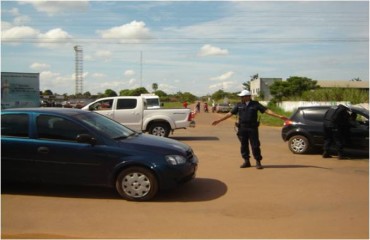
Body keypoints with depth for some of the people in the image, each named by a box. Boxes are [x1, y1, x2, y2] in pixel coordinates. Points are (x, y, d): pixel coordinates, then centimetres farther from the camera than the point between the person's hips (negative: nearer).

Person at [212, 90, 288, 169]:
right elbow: (230, 113, 10)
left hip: (252, 128, -3)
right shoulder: (239, 105, 8)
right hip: (242, 128, 3)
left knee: (255, 145, -2)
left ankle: (258, 162, 10)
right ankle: (246, 161, 18)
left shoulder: (255, 104, 1)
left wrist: (279, 116, -11)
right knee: (243, 145, 6)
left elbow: (267, 110, -3)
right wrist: (219, 120, 7)